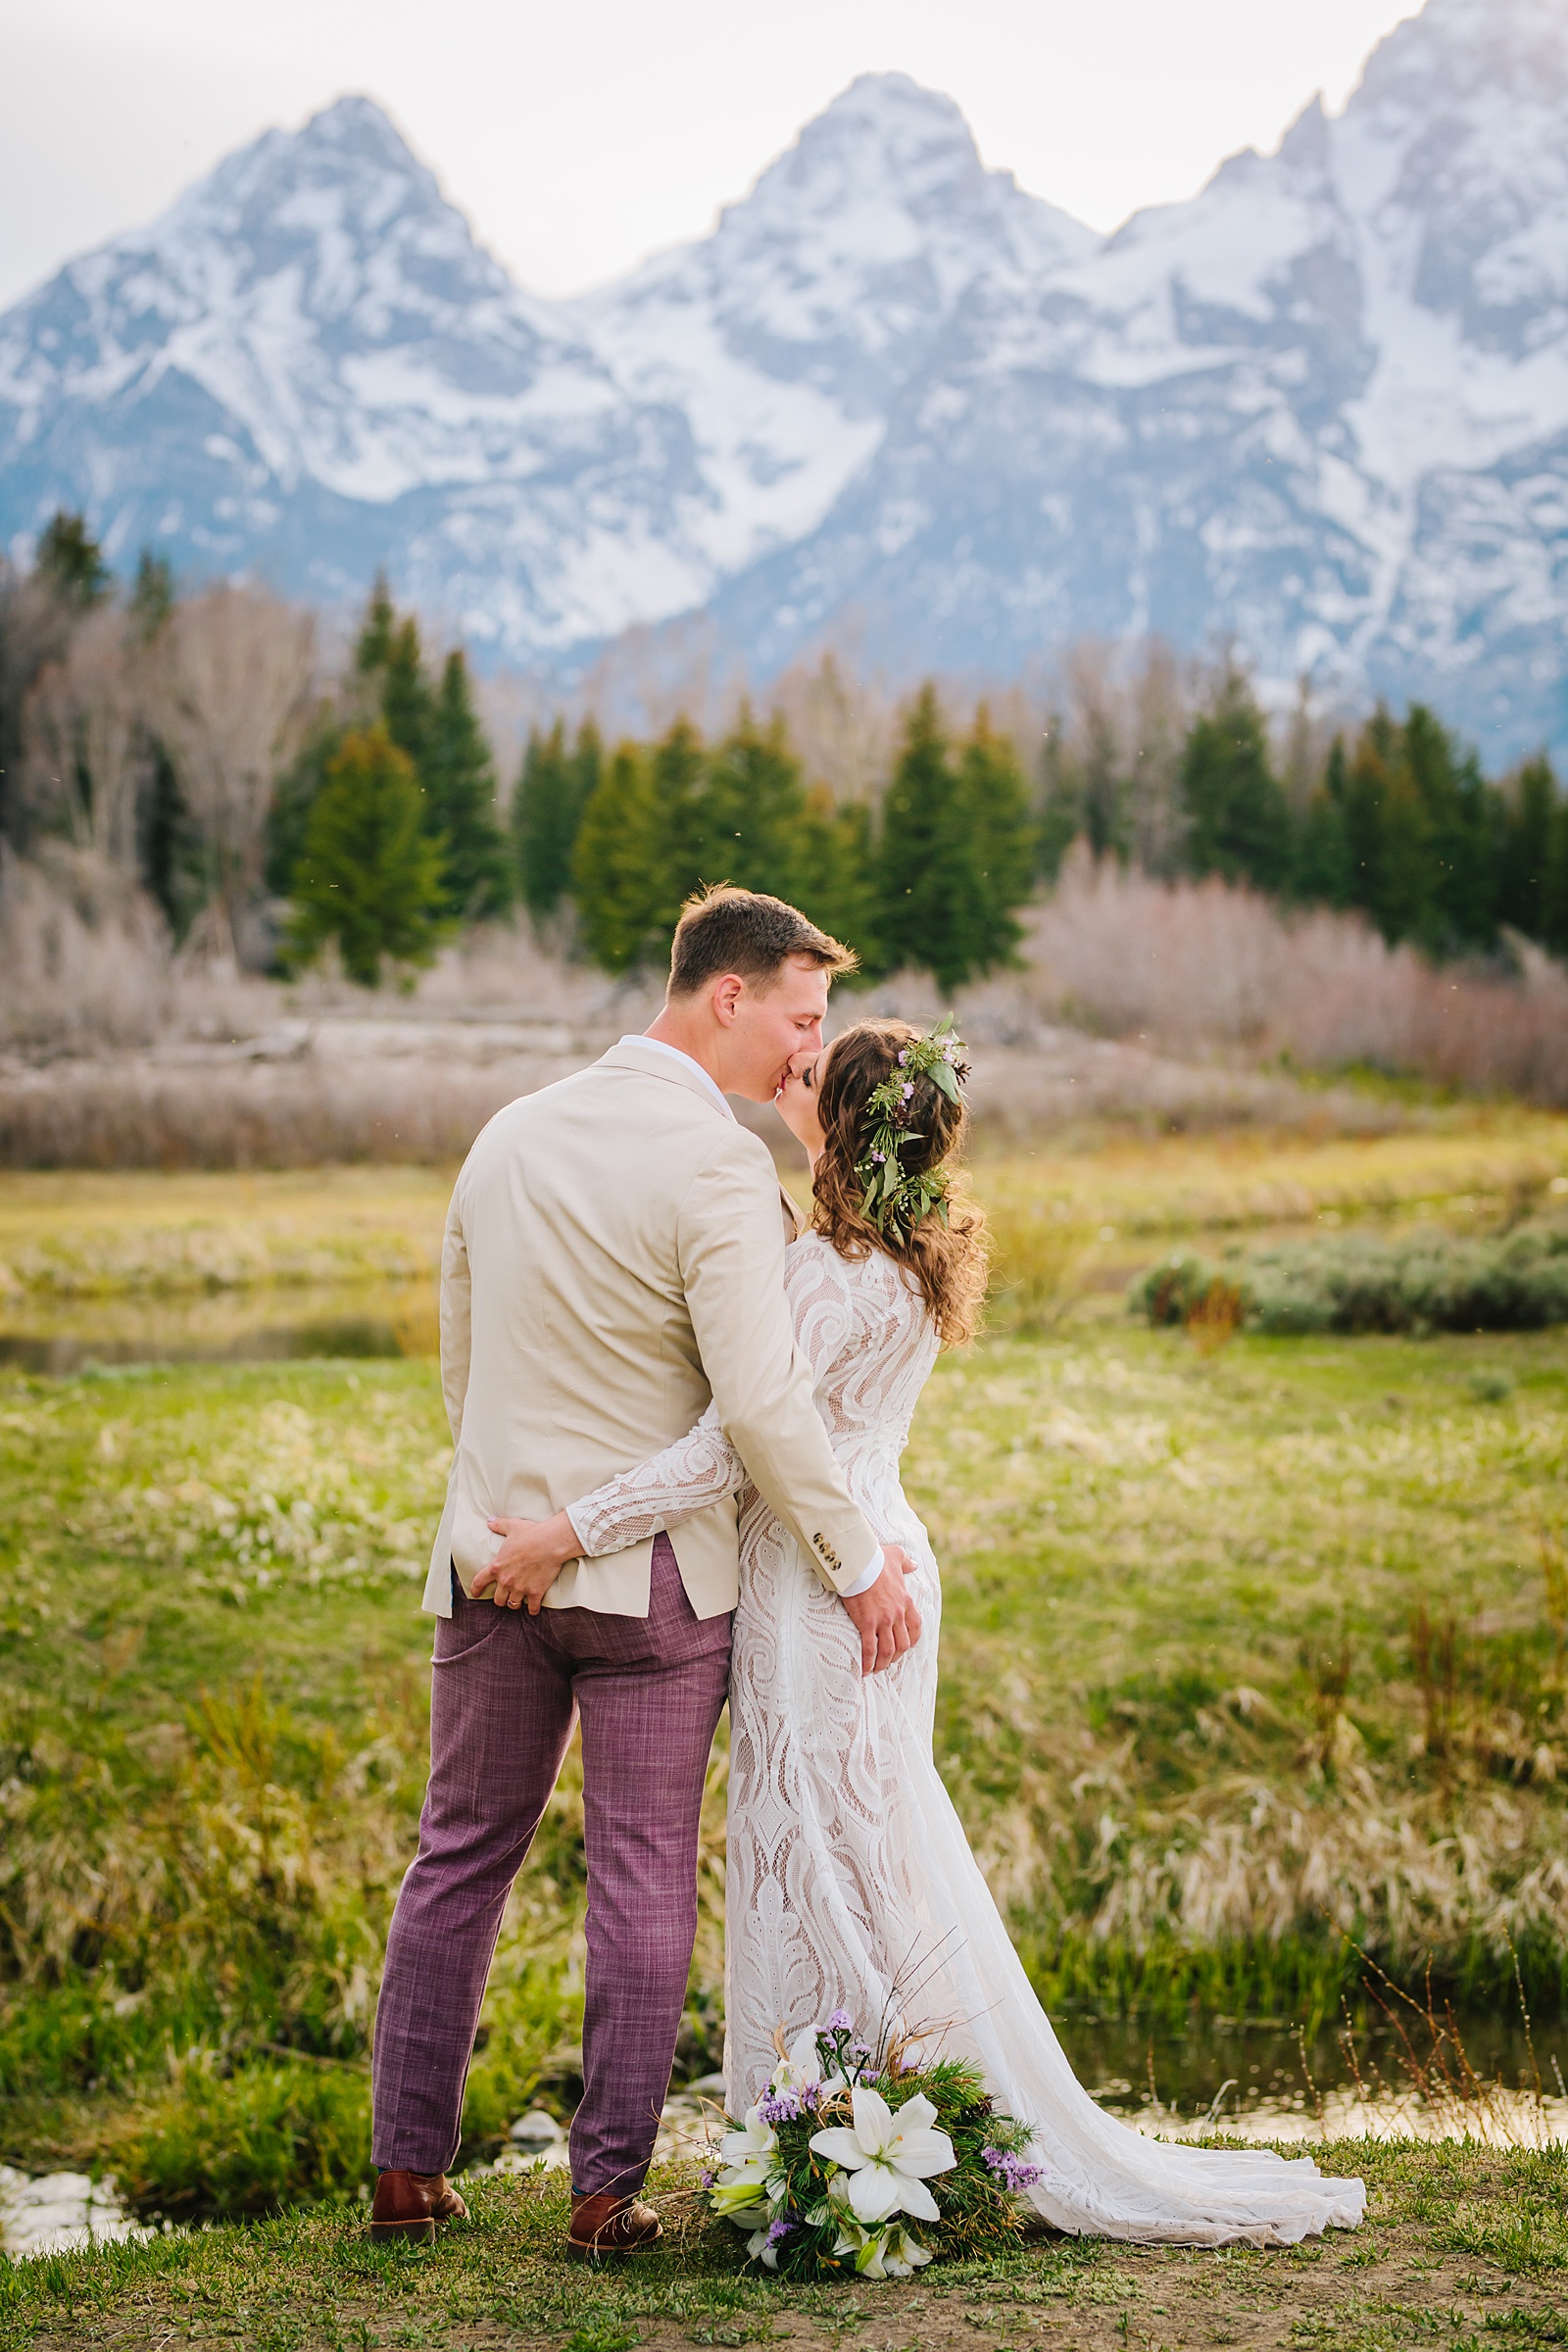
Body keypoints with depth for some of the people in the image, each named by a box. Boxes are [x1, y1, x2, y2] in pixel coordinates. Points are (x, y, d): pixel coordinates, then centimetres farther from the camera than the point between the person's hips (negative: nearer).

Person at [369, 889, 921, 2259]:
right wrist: (856, 1558, -12)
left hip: (496, 1562, 6)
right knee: (643, 1877, 5)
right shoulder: (717, 1167, -16)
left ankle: (408, 2170, 18)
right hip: (653, 1577, -5)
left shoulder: (509, 1138, 6)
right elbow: (759, 1398, -22)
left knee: (462, 1857, 14)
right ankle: (609, 2188, 10)